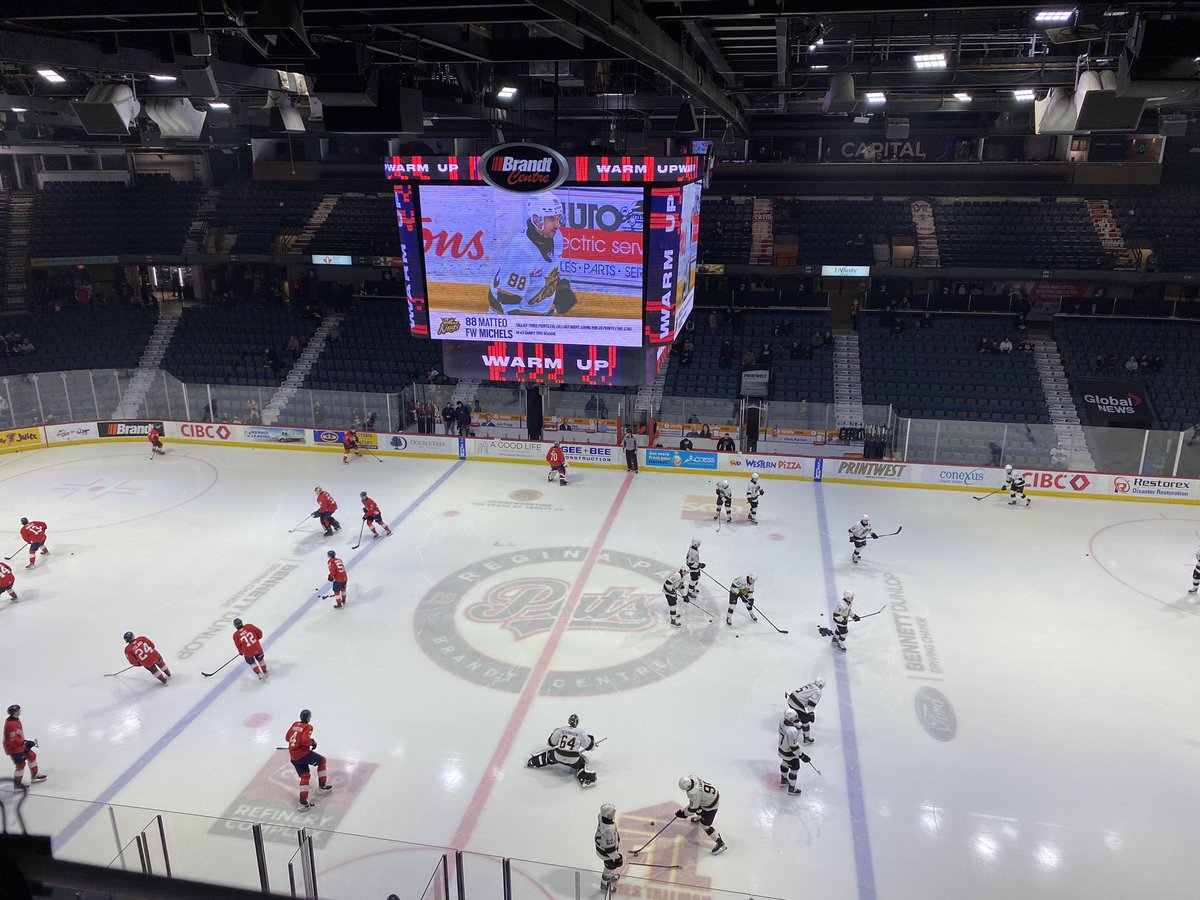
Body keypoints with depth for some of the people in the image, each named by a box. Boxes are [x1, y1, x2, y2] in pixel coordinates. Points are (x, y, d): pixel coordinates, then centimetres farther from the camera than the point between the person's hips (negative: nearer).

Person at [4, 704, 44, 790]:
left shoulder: (15, 719, 2)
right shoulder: (11, 725, -30)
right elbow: (13, 740, -30)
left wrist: (24, 741, 17)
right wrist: (25, 742, -27)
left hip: (20, 745, 10)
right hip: (13, 748, -10)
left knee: (32, 756, 16)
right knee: (21, 764, -2)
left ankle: (34, 776, 31)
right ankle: (17, 784, 12)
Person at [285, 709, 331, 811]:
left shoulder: (295, 724, 11)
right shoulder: (308, 727, -10)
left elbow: (287, 737, 16)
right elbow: (305, 740, -24)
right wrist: (313, 742, -6)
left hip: (293, 757, 7)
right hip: (303, 754, -7)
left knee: (305, 776, 11)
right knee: (322, 760, 15)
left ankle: (303, 801, 1)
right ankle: (323, 785, 19)